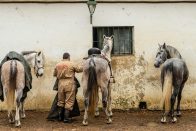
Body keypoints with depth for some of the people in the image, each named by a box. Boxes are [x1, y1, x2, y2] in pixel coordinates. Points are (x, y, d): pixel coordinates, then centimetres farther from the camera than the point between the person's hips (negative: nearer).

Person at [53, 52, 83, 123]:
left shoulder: (58, 65, 6)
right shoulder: (72, 64, -6)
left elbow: (54, 74, 16)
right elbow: (80, 69, 0)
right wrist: (81, 66, 22)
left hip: (60, 83, 4)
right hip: (69, 83, -4)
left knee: (60, 101, 16)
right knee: (69, 101, 2)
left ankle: (60, 116, 23)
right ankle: (66, 118, 1)